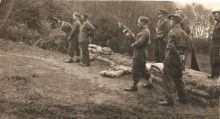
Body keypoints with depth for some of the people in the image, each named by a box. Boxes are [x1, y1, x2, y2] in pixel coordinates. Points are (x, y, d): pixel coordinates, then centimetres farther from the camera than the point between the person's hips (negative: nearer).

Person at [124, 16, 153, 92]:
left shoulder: (145, 32, -20)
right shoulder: (143, 31, 13)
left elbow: (139, 42, -27)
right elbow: (137, 39, 15)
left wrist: (133, 44, -9)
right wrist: (130, 36, 1)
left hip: (140, 54, -10)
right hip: (141, 53, 11)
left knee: (136, 70, -3)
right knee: (143, 69, 19)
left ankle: (134, 86, 4)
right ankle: (150, 83, 28)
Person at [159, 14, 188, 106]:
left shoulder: (172, 32, -15)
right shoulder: (184, 33, 11)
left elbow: (170, 47, -20)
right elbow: (185, 47, 14)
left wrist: (166, 60, -14)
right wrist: (181, 54, 16)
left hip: (172, 58, -8)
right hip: (180, 59, 8)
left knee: (167, 79, -2)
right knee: (179, 79, 18)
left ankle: (169, 99, -4)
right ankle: (183, 98, 24)